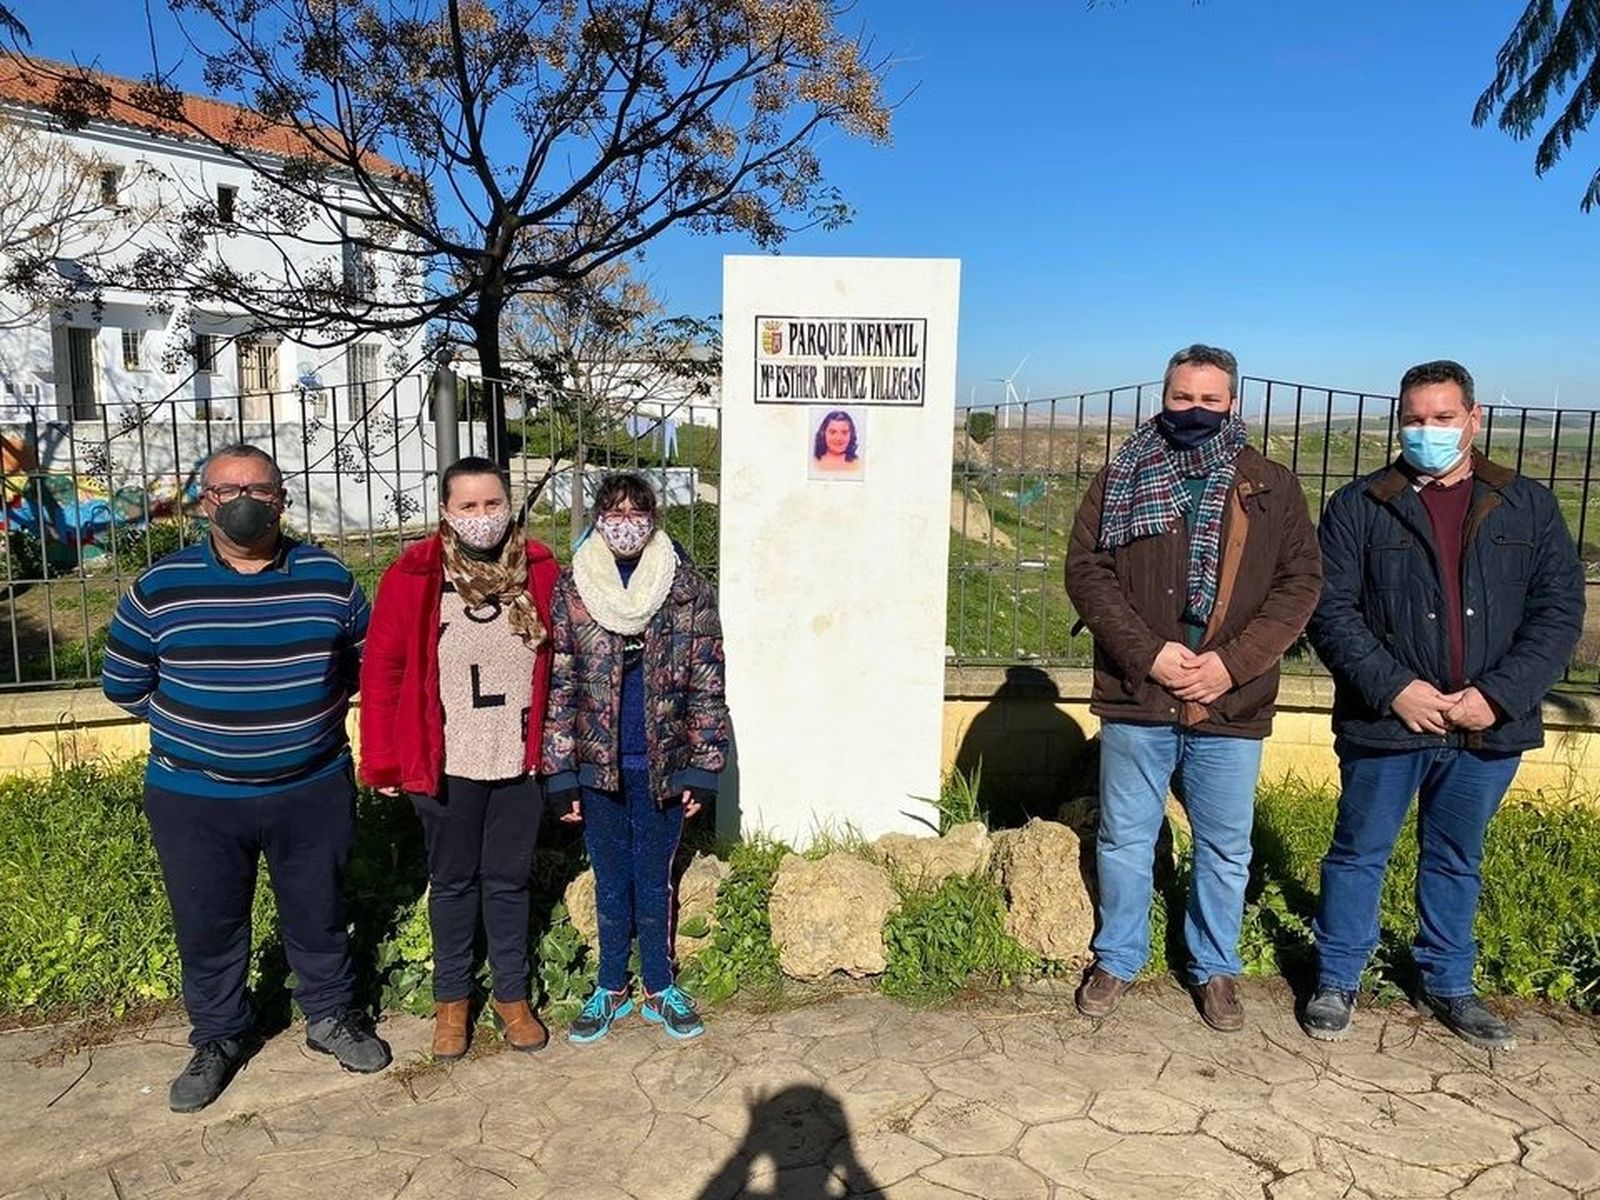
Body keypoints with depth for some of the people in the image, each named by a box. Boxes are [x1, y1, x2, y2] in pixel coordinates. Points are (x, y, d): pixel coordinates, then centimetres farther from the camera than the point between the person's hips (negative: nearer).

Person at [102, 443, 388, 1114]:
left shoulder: (327, 578, -3)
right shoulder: (160, 588, -5)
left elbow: (363, 657, 11)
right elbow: (123, 683, 6)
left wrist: (306, 711, 4)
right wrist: (194, 725, 6)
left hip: (312, 790, 0)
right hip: (195, 799, 0)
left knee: (319, 914, 15)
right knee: (207, 926, 14)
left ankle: (331, 1016, 37)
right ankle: (217, 1039, 36)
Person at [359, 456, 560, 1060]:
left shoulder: (540, 571, -1)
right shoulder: (412, 576, -7)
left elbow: (561, 663, 4)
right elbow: (381, 671, -5)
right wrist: (382, 761, -6)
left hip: (520, 761, 1)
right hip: (445, 764, -1)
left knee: (509, 880, 15)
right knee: (452, 882, 15)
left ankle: (512, 995, 32)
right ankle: (452, 998, 34)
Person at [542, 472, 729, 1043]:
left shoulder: (687, 587, -4)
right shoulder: (569, 589, -3)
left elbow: (707, 684, -3)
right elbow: (558, 686, -2)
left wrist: (702, 769, -6)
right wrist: (560, 774, -5)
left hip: (661, 764, 0)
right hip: (598, 765, 1)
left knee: (654, 879, 13)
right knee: (610, 879, 14)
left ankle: (659, 988, 30)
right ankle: (612, 988, 31)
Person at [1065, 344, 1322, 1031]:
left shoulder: (1272, 489, 4)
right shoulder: (1121, 480, 2)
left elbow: (1300, 583, -1)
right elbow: (1085, 571, -4)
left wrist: (1232, 662, -13)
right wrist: (1148, 653, -15)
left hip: (1232, 708, 1)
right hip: (1135, 699, 0)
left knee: (1226, 849, 14)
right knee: (1124, 840, 13)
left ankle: (1215, 968, 34)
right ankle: (1117, 961, 32)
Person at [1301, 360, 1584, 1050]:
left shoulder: (1527, 506, 5)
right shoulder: (1358, 507, -1)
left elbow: (1560, 609, 1)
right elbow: (1331, 610, -6)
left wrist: (1498, 695, -12)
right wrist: (1394, 688, -17)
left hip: (1488, 728, 2)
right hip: (1384, 722, -2)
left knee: (1457, 860, 18)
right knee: (1360, 854, 10)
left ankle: (1447, 985, 35)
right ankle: (1337, 980, 26)